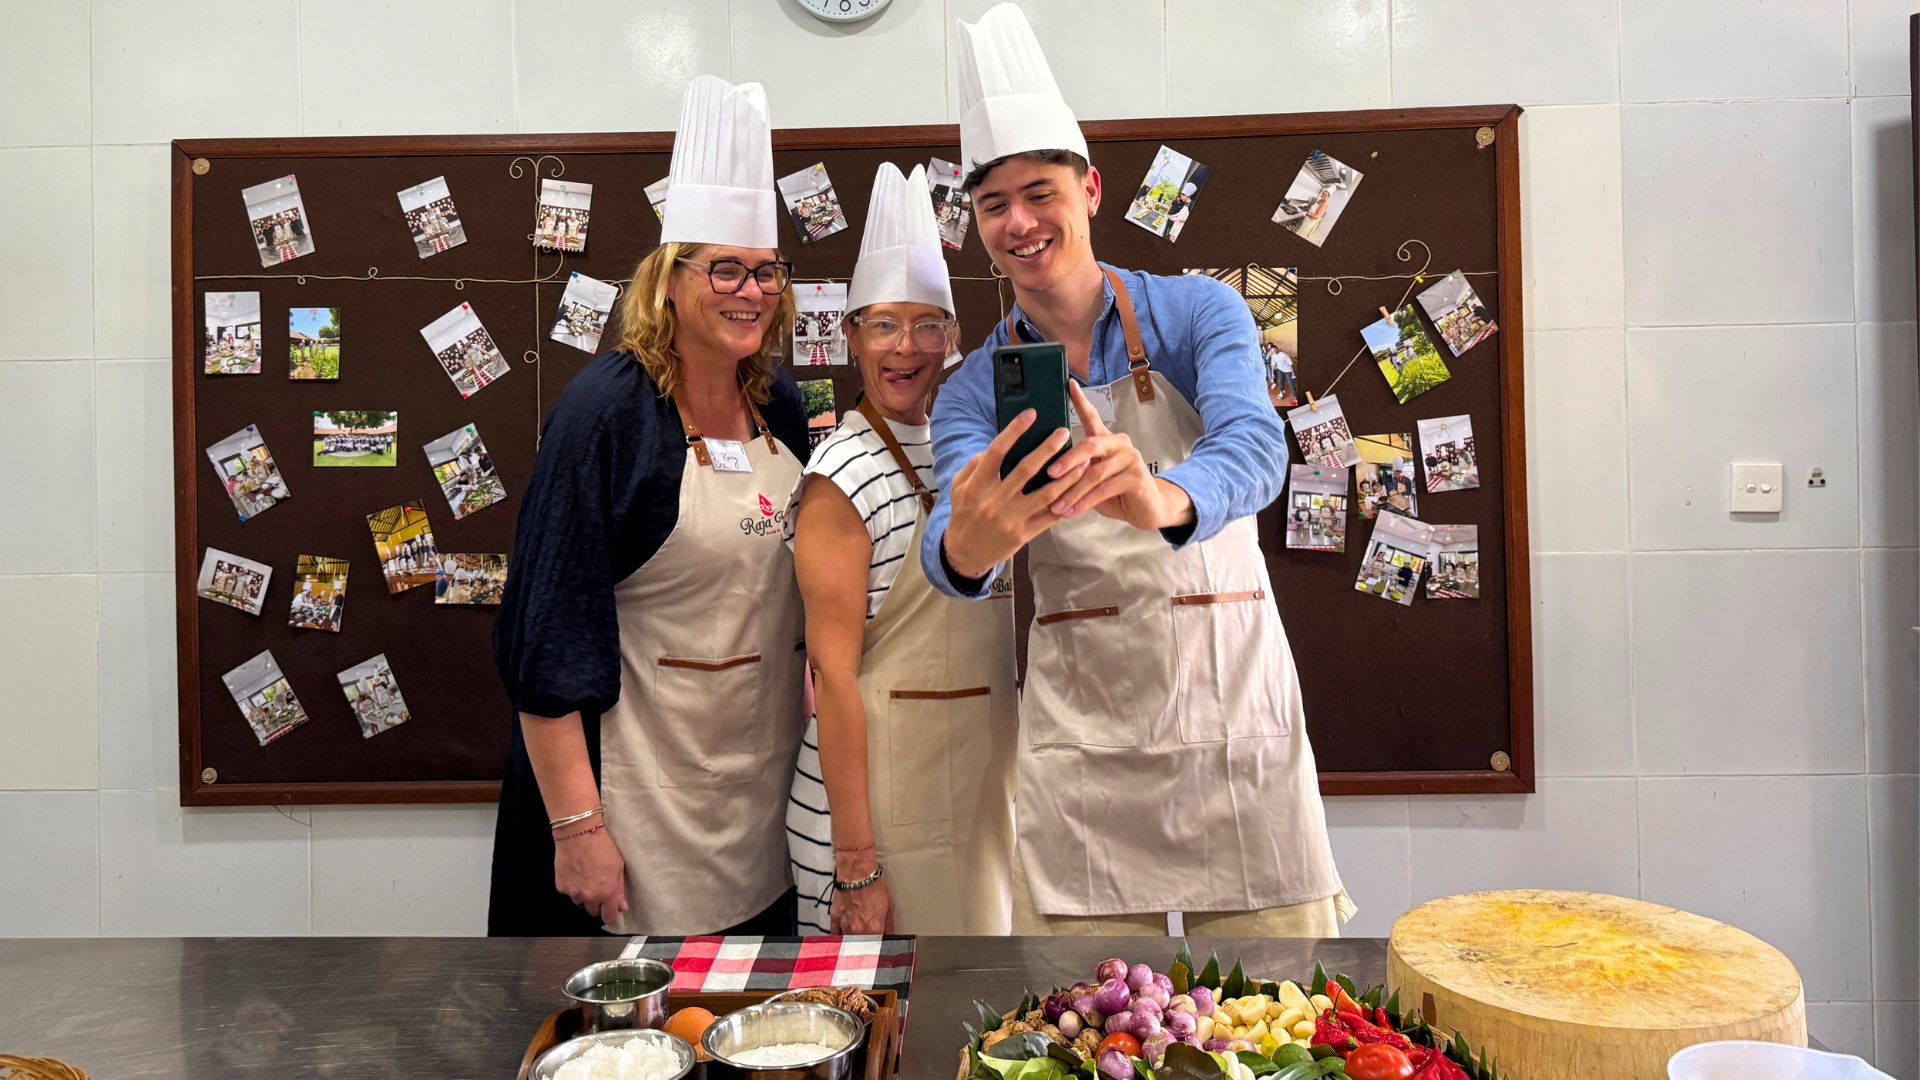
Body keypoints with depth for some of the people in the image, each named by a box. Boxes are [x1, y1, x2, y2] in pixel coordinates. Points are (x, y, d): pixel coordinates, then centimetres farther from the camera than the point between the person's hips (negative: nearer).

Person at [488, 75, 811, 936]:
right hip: (638, 776, -6)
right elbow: (550, 637, -18)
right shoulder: (607, 409, -16)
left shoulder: (780, 403, 3)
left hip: (763, 762, 6)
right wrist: (576, 826, -19)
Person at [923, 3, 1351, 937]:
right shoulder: (973, 390, 4)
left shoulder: (1197, 314, -1)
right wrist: (968, 545, -38)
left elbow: (1253, 447, -21)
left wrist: (1166, 500, -44)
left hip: (1228, 693, -1)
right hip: (1077, 719, 2)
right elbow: (946, 548, -13)